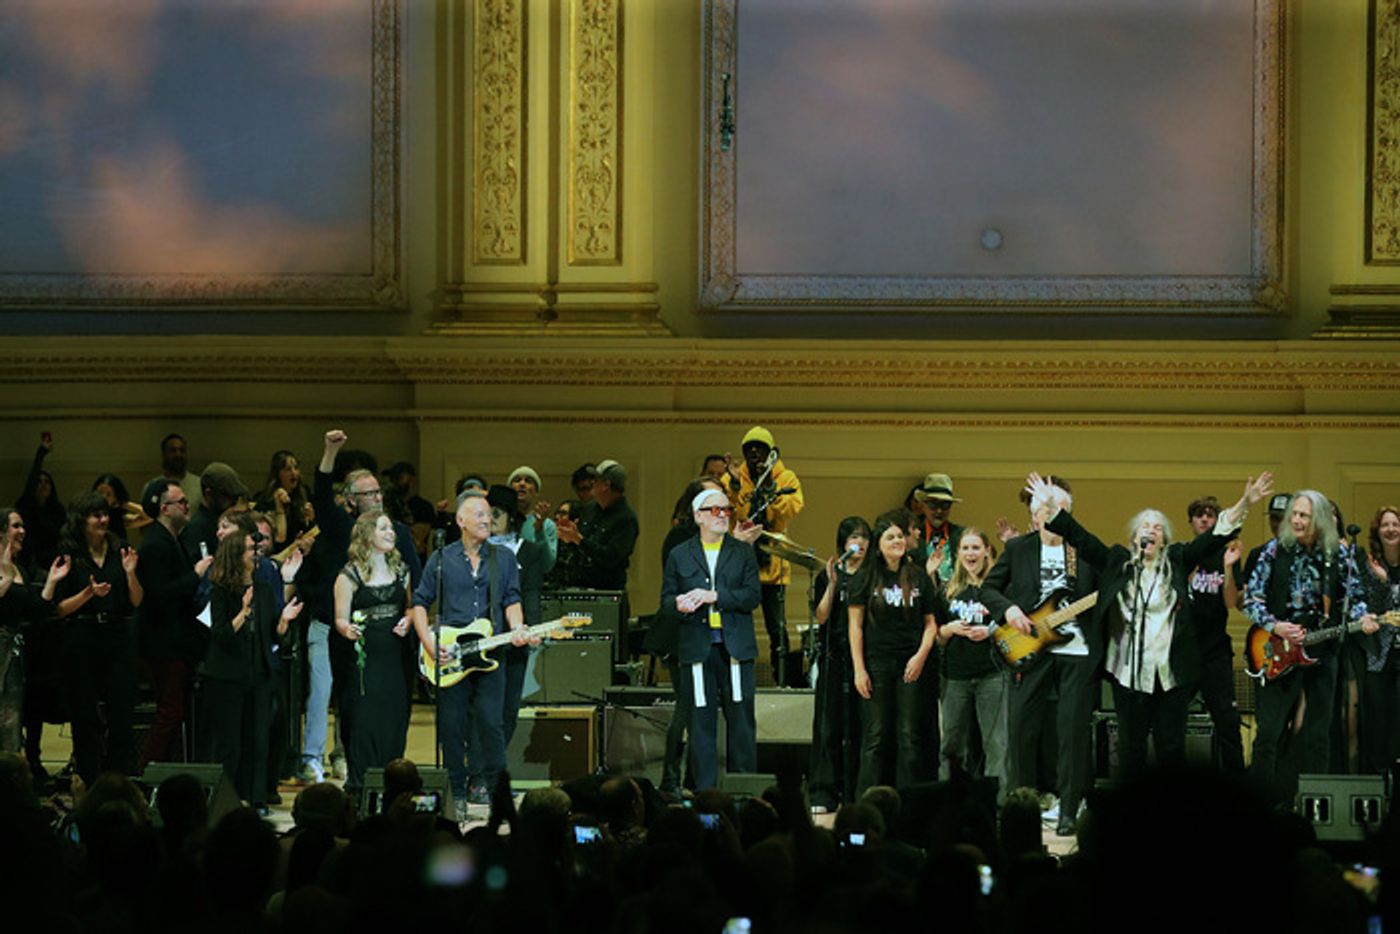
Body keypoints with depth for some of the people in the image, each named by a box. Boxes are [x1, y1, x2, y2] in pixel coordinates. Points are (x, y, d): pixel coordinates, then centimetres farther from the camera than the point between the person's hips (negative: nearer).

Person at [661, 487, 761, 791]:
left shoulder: (743, 553, 10)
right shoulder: (679, 555, 11)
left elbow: (753, 595, -1)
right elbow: (666, 598, 10)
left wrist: (714, 596, -13)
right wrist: (679, 604, -14)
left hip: (735, 647, 0)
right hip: (696, 648, 0)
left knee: (741, 718, 0)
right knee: (701, 720, 1)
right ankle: (705, 791, 5)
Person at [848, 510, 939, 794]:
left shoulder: (918, 576, 8)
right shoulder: (866, 577, 3)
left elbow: (930, 623, 11)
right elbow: (855, 625, 1)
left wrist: (921, 656, -5)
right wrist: (858, 669, -6)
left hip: (912, 666, 2)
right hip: (876, 664, -2)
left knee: (910, 738, 1)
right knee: (876, 737, -1)